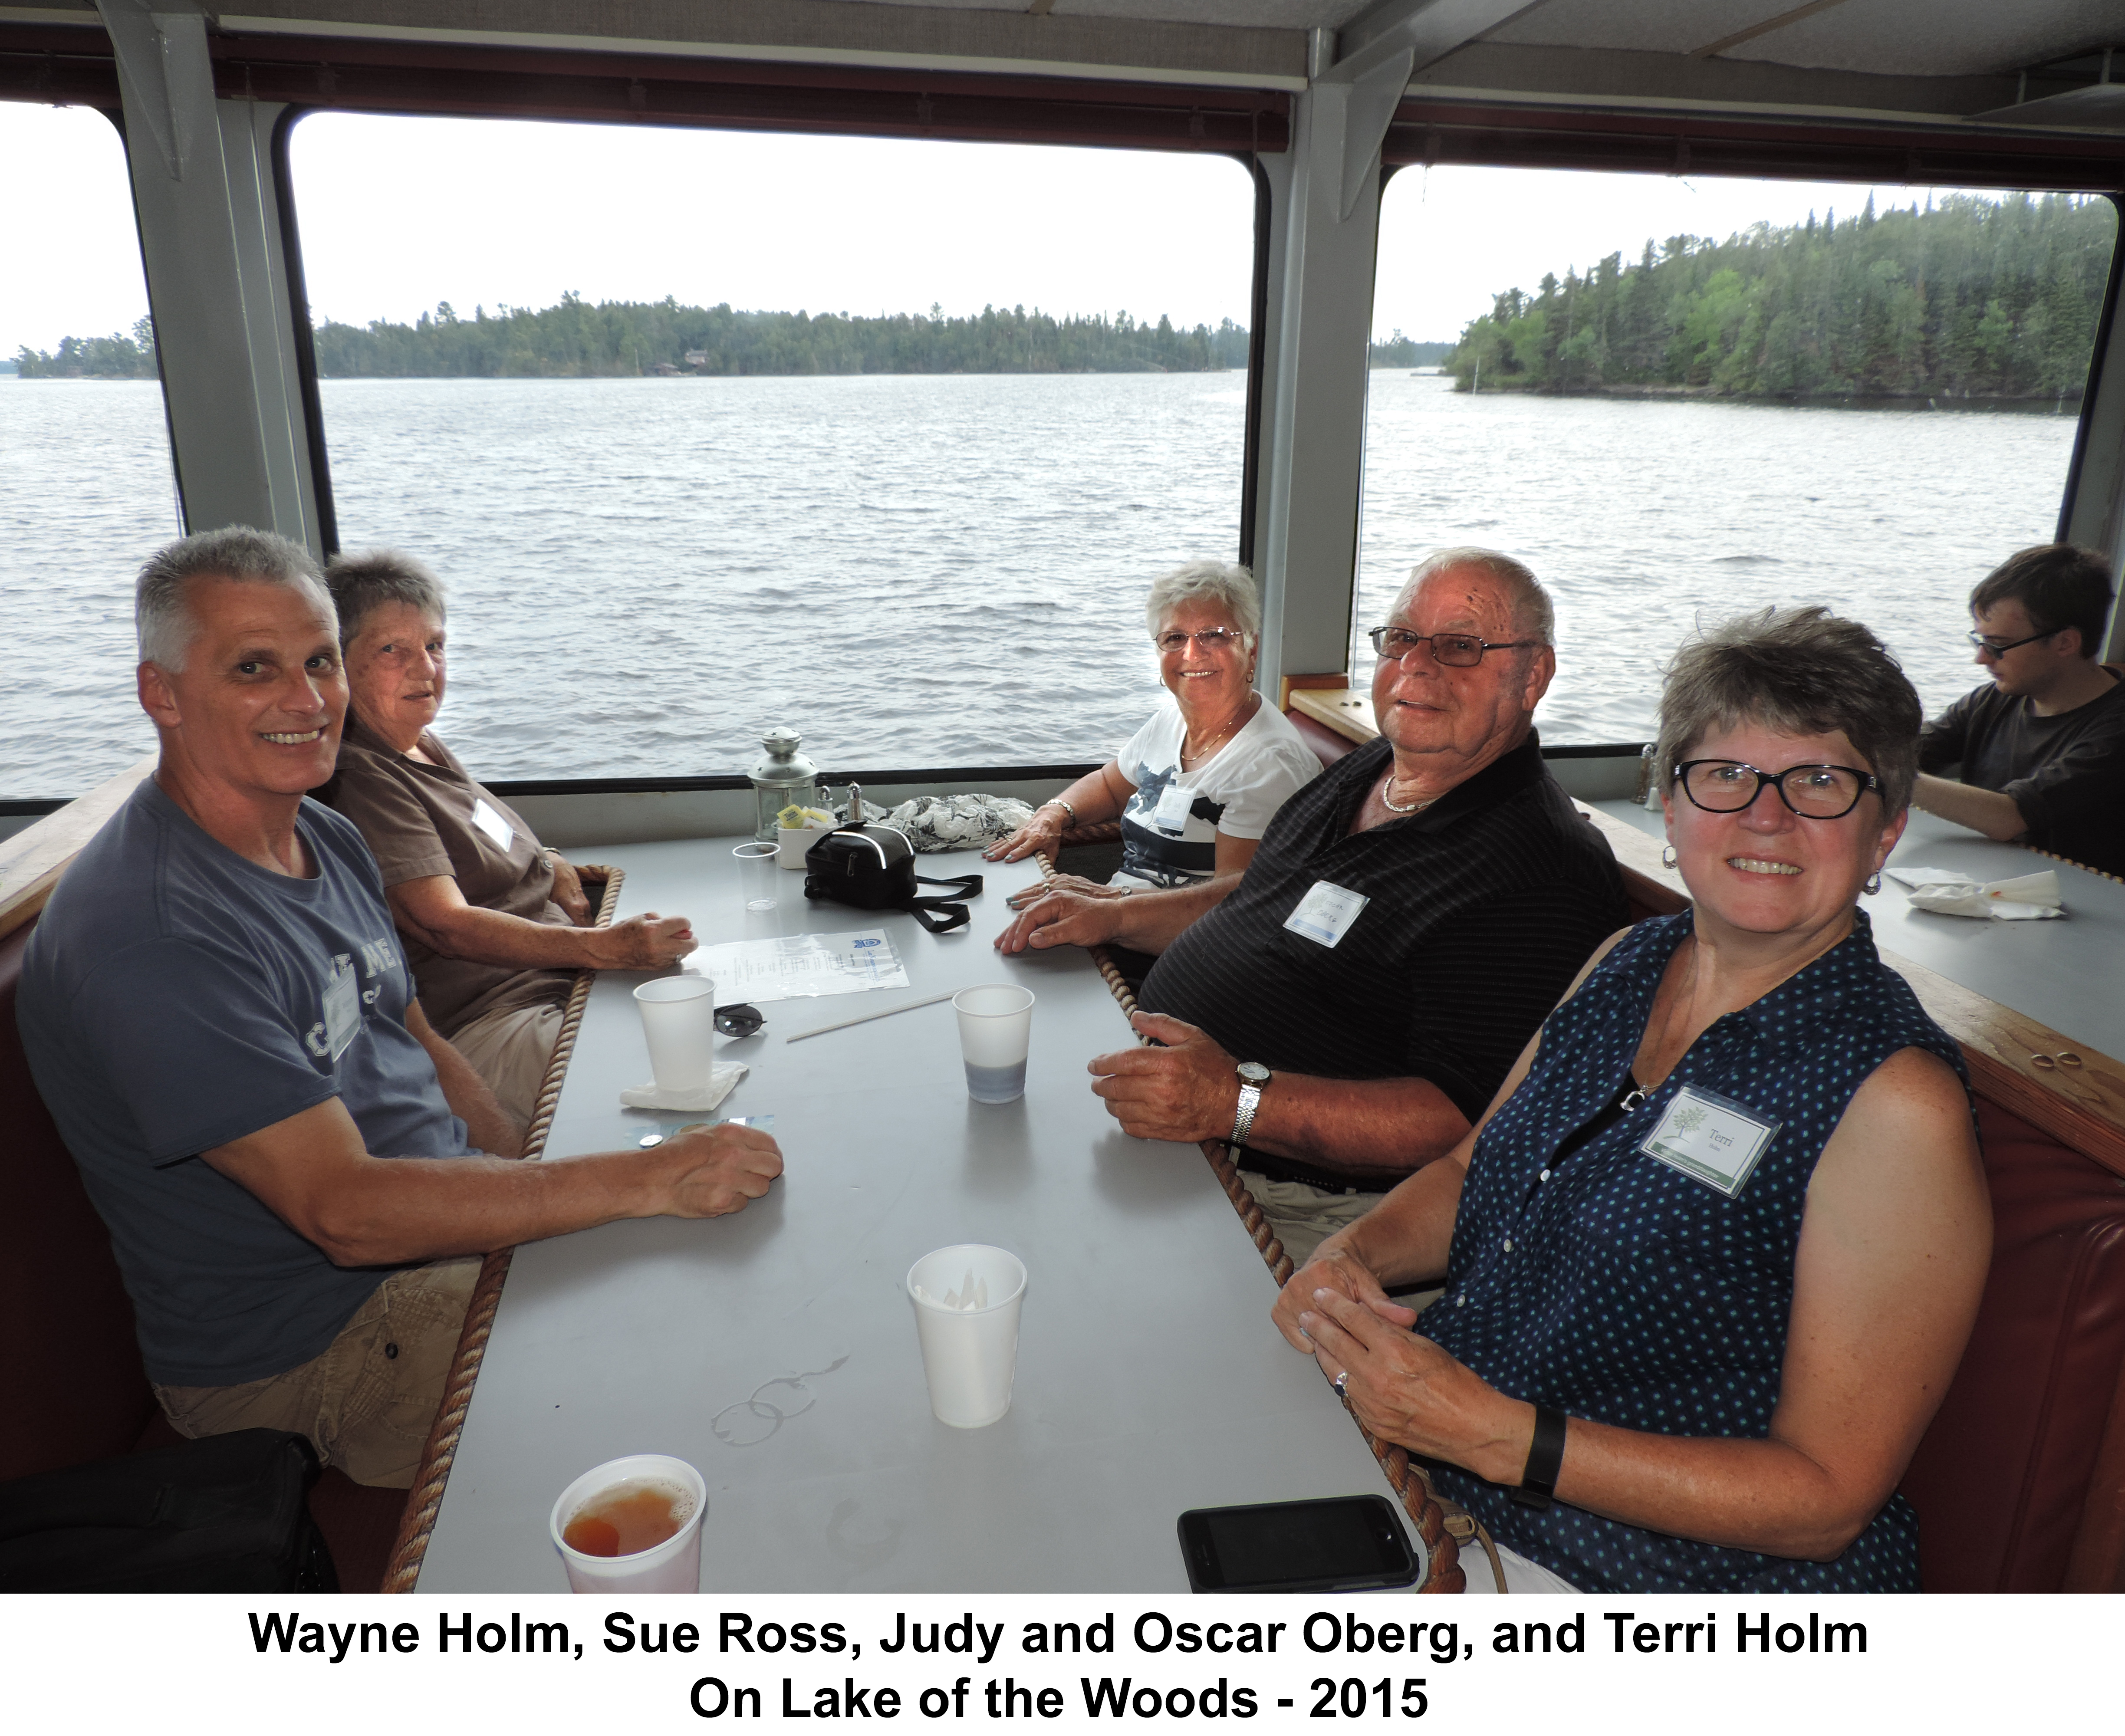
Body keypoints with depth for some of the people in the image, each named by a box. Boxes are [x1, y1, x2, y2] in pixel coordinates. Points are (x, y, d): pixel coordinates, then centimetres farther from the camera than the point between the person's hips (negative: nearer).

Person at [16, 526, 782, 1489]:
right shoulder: (147, 939, -27)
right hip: (311, 1348, -8)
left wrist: (531, 1187, -1)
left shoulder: (329, 839, 5)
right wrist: (647, 1179, -31)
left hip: (445, 1220, 9)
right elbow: (347, 1211, -30)